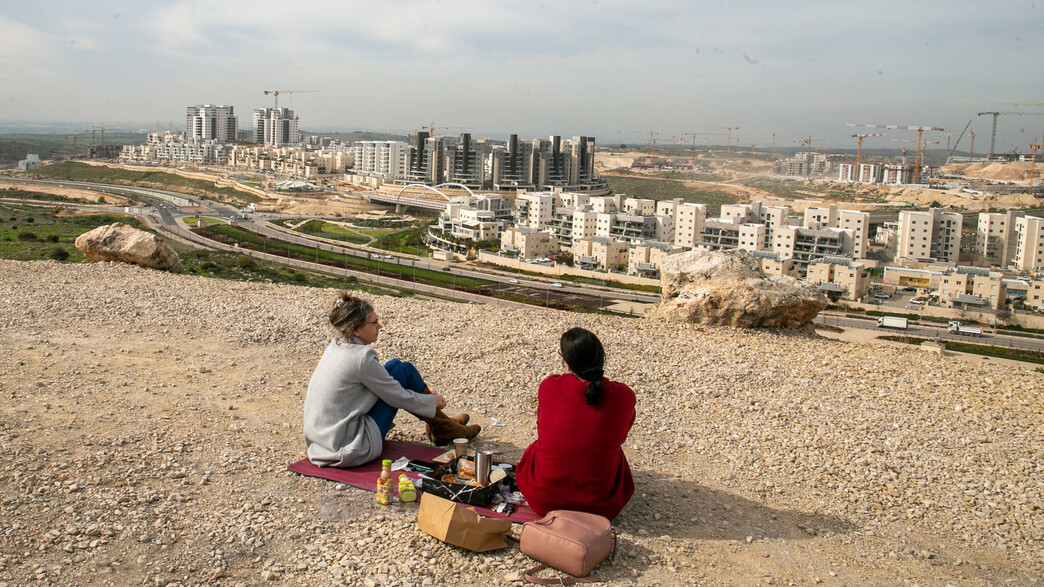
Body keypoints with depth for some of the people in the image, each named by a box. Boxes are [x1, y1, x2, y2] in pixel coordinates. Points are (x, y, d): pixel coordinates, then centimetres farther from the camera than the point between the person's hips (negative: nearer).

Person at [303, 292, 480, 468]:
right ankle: (442, 427, 16)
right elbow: (400, 398, -11)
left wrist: (423, 391, 22)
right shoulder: (361, 357, -21)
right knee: (405, 371, -2)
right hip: (349, 449, -9)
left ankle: (438, 422, 25)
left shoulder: (336, 346, 6)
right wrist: (434, 401, 7)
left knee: (395, 366, 14)